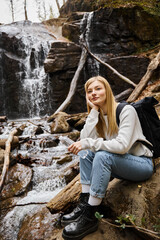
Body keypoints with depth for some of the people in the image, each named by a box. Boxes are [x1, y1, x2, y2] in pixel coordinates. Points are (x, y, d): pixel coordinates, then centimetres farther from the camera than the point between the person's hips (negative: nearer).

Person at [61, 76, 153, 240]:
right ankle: (84, 203, -10)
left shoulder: (126, 111, -17)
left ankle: (89, 217, -24)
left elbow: (122, 146, -29)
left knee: (102, 156, -31)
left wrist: (88, 143, -29)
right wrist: (94, 111, -15)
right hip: (118, 164, 7)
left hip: (142, 163, -7)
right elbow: (85, 139, -13)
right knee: (87, 152, -12)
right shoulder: (98, 116, 3)